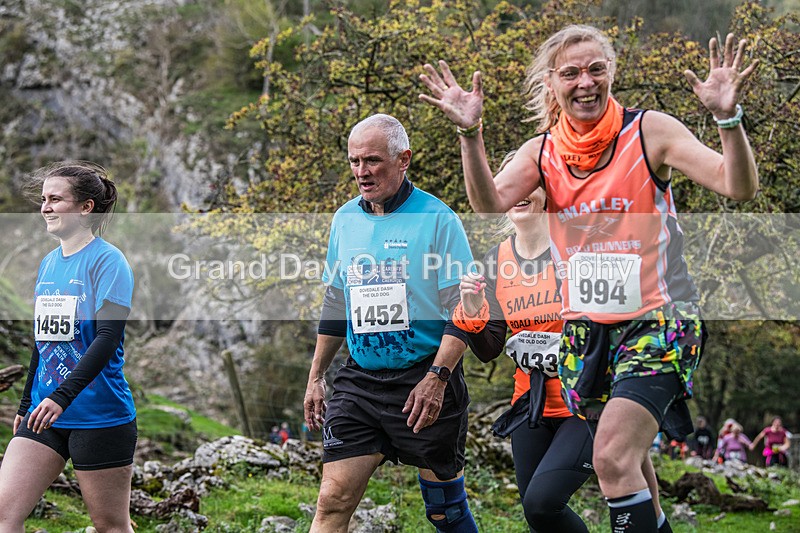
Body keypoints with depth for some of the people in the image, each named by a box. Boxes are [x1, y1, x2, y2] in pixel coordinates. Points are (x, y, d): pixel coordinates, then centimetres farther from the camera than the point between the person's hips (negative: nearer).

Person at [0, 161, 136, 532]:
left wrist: (62, 396, -29)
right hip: (45, 414, 7)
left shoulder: (107, 261, -10)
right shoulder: (48, 263, 13)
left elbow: (107, 338, -20)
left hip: (99, 415, -7)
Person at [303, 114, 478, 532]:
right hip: (359, 381, 4)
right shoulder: (345, 219, 10)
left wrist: (436, 377, -18)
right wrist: (316, 376, 19)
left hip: (425, 381, -4)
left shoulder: (436, 218, -7)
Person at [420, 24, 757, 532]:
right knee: (628, 467, 17)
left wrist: (727, 116, -33)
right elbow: (491, 203, -13)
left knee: (614, 459, -21)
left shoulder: (649, 132, -8)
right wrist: (470, 132, -26)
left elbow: (740, 187, -17)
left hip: (657, 322, -5)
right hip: (586, 328, 5)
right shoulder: (542, 151, 4)